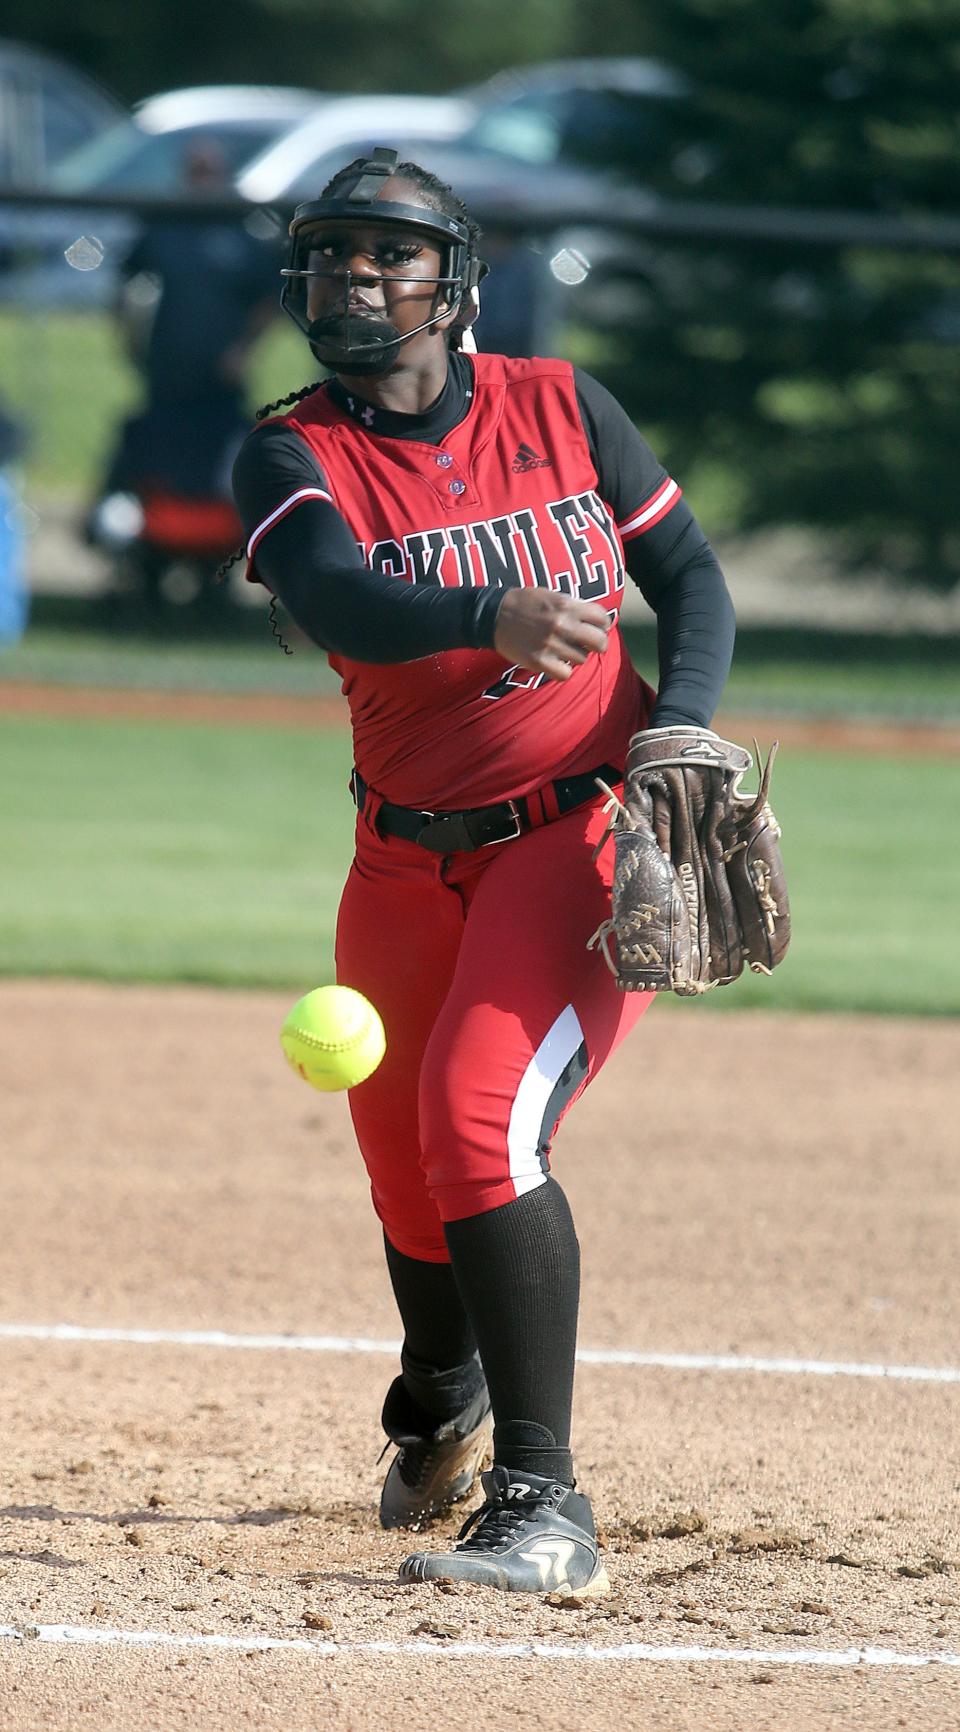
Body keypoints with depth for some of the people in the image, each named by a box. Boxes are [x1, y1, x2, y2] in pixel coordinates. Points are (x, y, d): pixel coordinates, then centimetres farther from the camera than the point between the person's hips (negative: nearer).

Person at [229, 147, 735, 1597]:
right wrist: (491, 618, -46)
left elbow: (689, 573, 7)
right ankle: (441, 1409, 49)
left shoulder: (560, 407, -1)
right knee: (407, 1164, 14)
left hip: (584, 838, -3)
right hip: (409, 866, 3)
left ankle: (544, 1511, -23)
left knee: (479, 1121, -23)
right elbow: (336, 598, -26)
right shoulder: (291, 458, -5)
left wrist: (678, 723, -13)